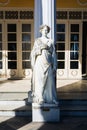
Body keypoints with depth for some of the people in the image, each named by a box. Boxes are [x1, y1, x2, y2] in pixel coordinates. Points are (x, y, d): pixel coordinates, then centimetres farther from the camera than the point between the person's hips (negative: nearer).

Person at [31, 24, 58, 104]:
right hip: (39, 62, -1)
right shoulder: (37, 40, 9)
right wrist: (41, 48, -12)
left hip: (48, 63, 1)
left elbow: (54, 54, 5)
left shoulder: (51, 41, 9)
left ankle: (50, 98, 6)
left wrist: (54, 66, -2)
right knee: (39, 80, -6)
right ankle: (40, 98, -1)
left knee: (49, 80, -2)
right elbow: (33, 52, 4)